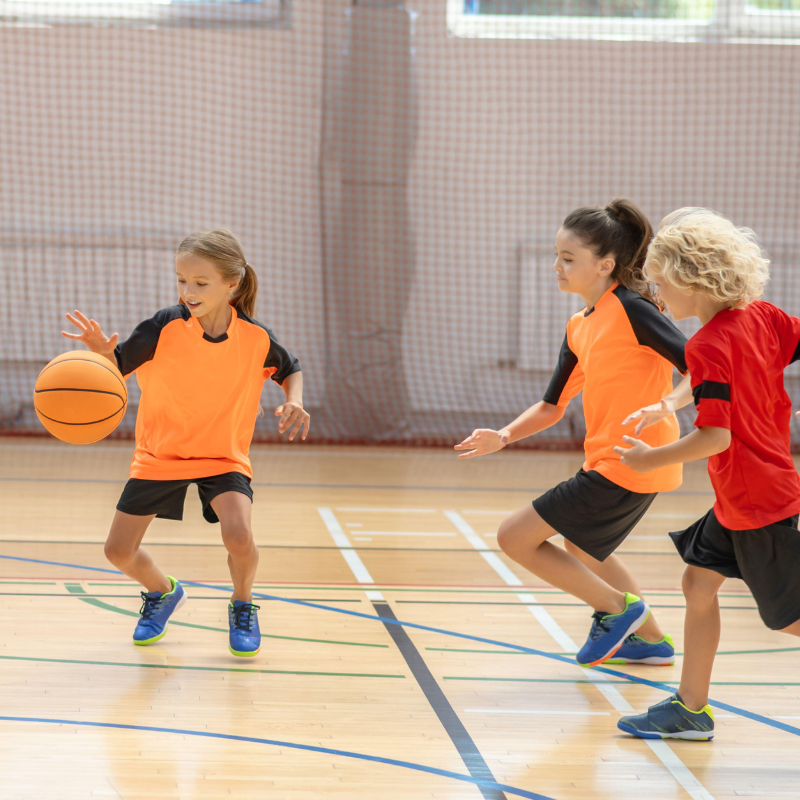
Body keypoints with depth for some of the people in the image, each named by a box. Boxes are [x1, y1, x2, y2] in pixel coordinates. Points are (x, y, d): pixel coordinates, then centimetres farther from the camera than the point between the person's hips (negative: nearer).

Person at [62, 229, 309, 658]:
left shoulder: (256, 338, -14)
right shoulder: (165, 327, -20)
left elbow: (291, 370, 6)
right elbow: (116, 367, -19)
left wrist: (294, 400, -15)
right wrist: (101, 350, -42)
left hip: (224, 456, -1)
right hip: (160, 453, 1)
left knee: (238, 535, -26)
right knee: (119, 551, 1)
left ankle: (243, 606, 7)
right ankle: (163, 591, 37)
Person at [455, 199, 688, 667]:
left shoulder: (631, 309, -15)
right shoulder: (579, 328, 12)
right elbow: (553, 406, 15)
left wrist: (666, 404, -36)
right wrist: (504, 437, 2)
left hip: (627, 466, -10)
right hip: (608, 461, 10)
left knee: (516, 537, -7)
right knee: (581, 549, 33)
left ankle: (618, 608, 2)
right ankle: (651, 640, 42)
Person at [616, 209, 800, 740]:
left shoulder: (708, 348, -22)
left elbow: (715, 437, -25)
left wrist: (651, 460, -15)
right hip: (739, 502, 9)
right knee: (699, 581, 14)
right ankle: (691, 708, 21)